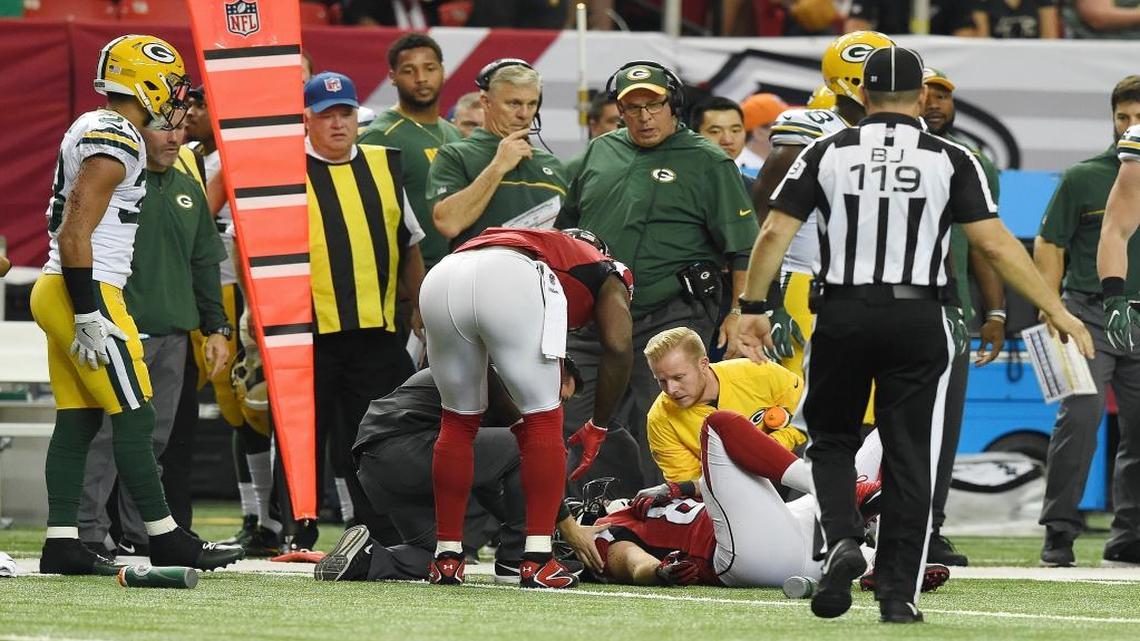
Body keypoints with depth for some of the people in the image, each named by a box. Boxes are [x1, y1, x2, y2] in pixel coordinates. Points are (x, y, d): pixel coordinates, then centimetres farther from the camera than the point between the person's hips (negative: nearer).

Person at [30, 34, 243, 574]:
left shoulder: (91, 129, 16)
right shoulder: (117, 142, -16)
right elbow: (75, 234, -21)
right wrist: (89, 315, -21)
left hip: (58, 289, 10)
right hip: (88, 293, -10)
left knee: (77, 422, 8)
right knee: (134, 418, -5)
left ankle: (61, 543, 6)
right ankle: (164, 539, -2)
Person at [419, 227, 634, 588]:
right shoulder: (608, 273, 32)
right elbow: (618, 347, 14)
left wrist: (517, 423, 45)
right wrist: (598, 427, 23)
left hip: (439, 278, 5)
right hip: (509, 282, -5)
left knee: (458, 420, 22)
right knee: (543, 420, 12)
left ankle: (447, 559, 23)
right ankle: (537, 561, 6)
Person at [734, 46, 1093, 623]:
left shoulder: (828, 153, 2)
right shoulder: (950, 160, -1)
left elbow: (775, 232, -2)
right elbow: (995, 244, -5)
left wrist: (753, 307, 8)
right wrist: (1057, 312, 0)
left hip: (842, 316, 0)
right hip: (917, 321, 0)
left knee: (832, 439, 17)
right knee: (909, 458, 7)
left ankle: (842, 540, -8)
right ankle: (897, 593, 6)